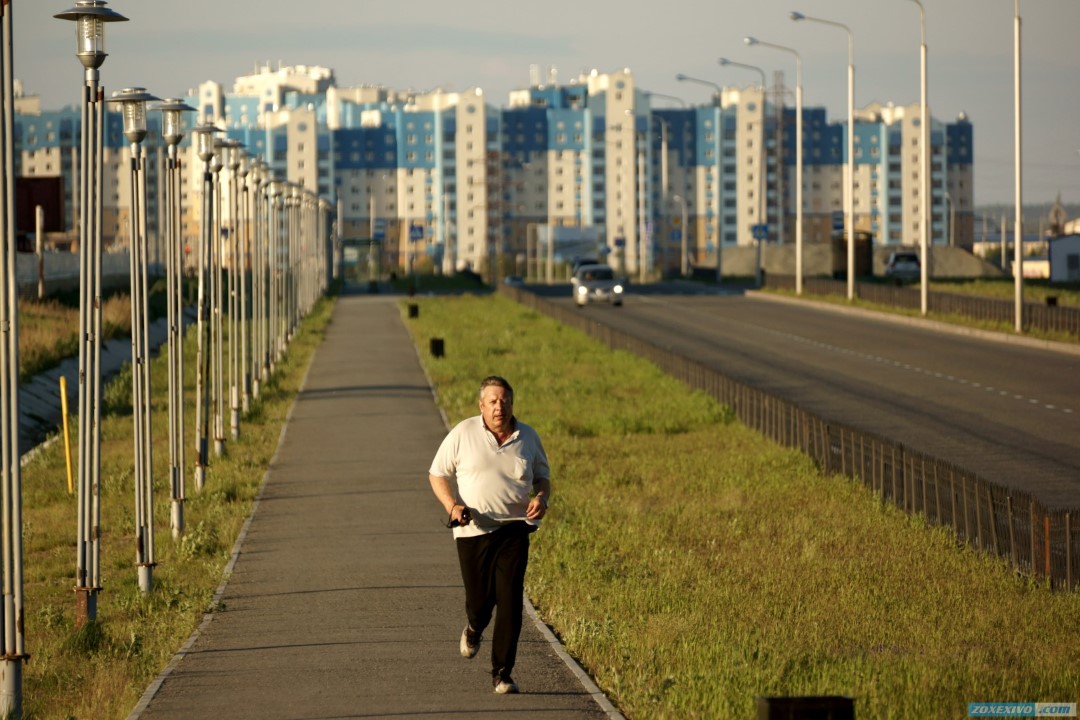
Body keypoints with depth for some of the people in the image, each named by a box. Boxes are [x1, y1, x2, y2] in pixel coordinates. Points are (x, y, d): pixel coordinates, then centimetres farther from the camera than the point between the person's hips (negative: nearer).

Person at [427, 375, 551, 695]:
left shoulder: (528, 437, 5)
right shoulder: (463, 434, -2)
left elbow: (542, 477, 17)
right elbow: (437, 474, 4)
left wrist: (541, 498, -6)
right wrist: (451, 504, -14)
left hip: (514, 529, 1)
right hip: (473, 530, -1)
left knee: (510, 600, -10)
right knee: (480, 599, 5)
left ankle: (502, 674, -5)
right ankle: (473, 630, 45)